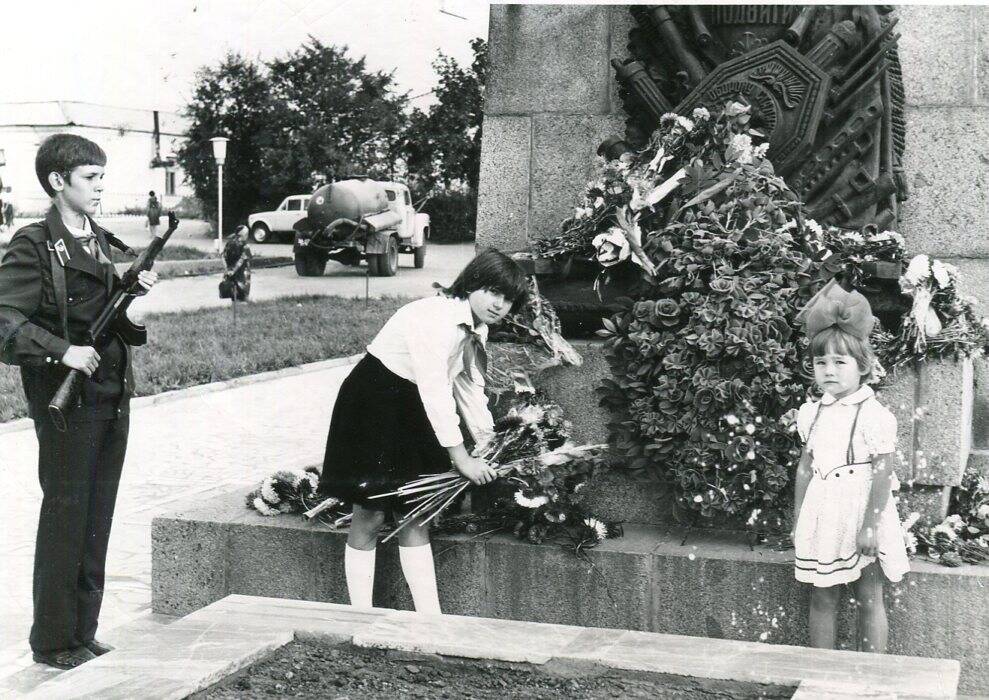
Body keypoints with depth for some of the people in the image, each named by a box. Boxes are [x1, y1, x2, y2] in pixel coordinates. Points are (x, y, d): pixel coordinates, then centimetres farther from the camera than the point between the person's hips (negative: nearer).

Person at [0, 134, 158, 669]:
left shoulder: (99, 241, 14)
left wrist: (133, 288, 4)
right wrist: (62, 351, -24)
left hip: (112, 398, 7)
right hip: (67, 403, -7)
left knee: (97, 519, 11)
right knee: (65, 516, 0)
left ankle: (83, 634, 22)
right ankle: (53, 641, 12)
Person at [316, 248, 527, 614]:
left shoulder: (477, 330, 3)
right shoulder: (433, 318, -27)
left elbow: (470, 387, 9)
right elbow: (434, 391, -29)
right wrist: (462, 458, -26)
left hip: (412, 415, 9)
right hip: (372, 405, -9)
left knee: (416, 517, 8)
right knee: (370, 517, -5)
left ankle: (429, 616, 11)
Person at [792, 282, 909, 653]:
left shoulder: (873, 414, -11)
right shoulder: (813, 413, 6)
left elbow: (882, 473, -13)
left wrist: (871, 525, -17)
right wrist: (799, 521, 10)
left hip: (859, 514, -5)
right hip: (822, 514, 5)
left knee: (869, 600, 5)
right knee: (821, 598, 9)